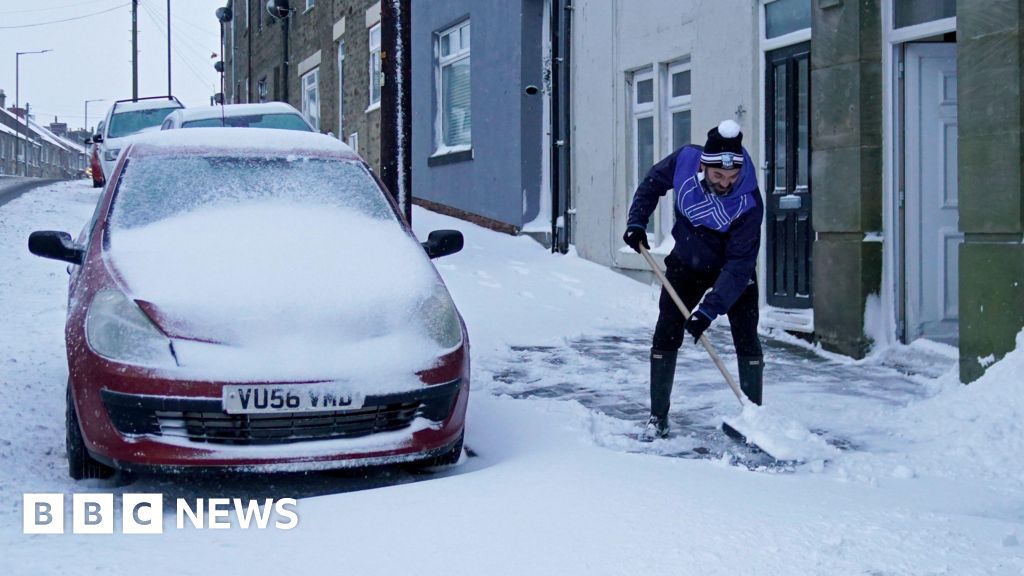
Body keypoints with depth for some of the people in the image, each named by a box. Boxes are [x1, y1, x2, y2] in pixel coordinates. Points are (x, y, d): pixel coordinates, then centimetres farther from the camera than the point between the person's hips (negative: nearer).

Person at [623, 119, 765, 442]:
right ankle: (658, 418, 9)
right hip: (686, 265, 3)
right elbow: (652, 184, -2)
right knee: (665, 336, -1)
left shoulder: (749, 203, -34)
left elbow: (739, 263, -34)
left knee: (747, 340, -7)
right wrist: (636, 222, -13)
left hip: (733, 270, -3)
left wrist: (710, 309, -40)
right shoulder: (684, 161, -25)